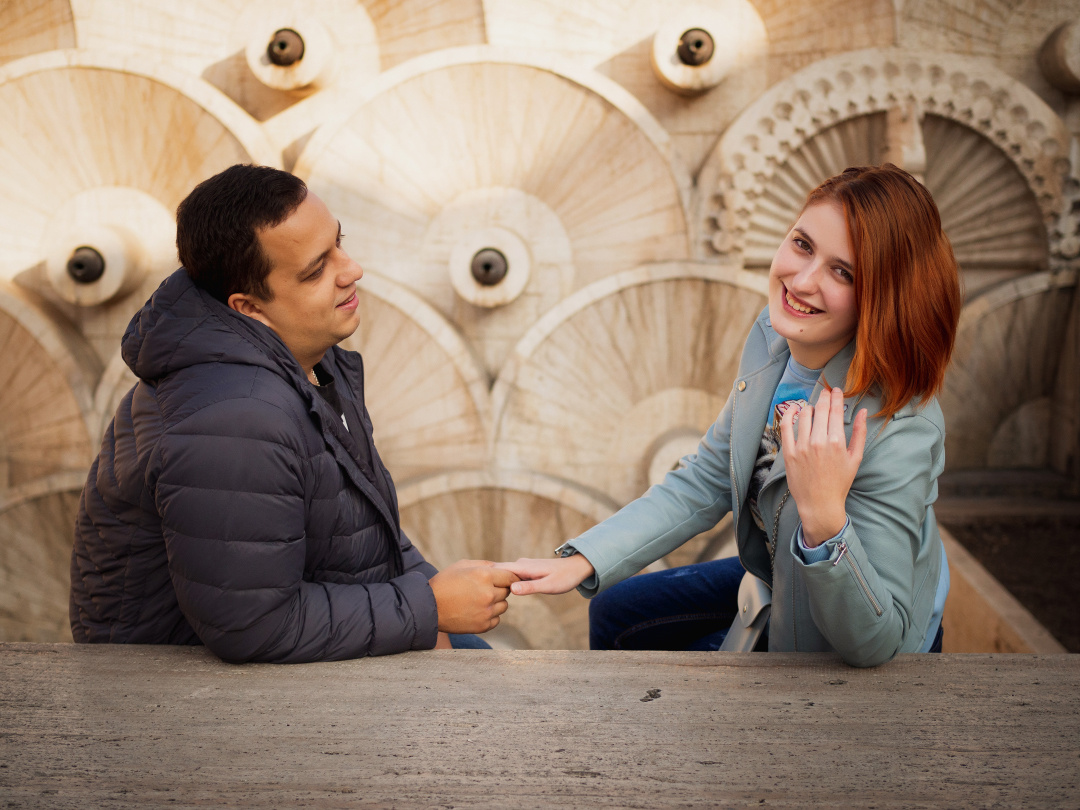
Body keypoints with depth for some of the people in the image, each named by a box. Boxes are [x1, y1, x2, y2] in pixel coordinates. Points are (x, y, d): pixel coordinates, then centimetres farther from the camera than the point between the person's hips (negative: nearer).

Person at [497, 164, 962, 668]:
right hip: (776, 581, 7)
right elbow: (705, 484, -2)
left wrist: (824, 518, -50)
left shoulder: (899, 433, -39)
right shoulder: (774, 334, -15)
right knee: (614, 614, 21)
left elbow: (875, 643, -34)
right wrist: (581, 561, -10)